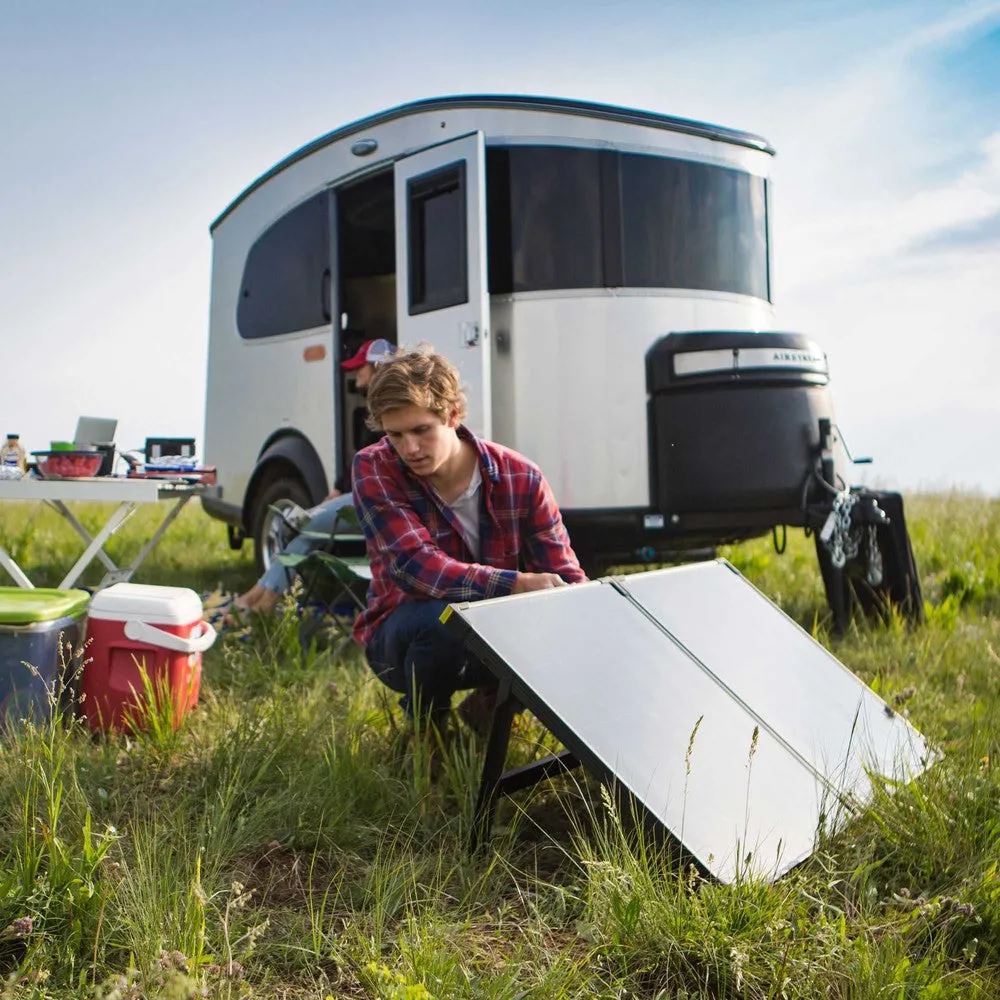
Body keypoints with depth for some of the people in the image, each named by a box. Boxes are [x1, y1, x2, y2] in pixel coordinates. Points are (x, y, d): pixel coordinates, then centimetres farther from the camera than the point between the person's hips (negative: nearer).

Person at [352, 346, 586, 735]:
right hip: (401, 635, -2)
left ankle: (491, 705, 8)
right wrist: (518, 585, -42)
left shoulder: (520, 478, -13)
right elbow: (414, 567, -30)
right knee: (439, 617, -37)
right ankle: (425, 725, -4)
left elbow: (566, 579, -12)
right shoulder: (373, 470, -18)